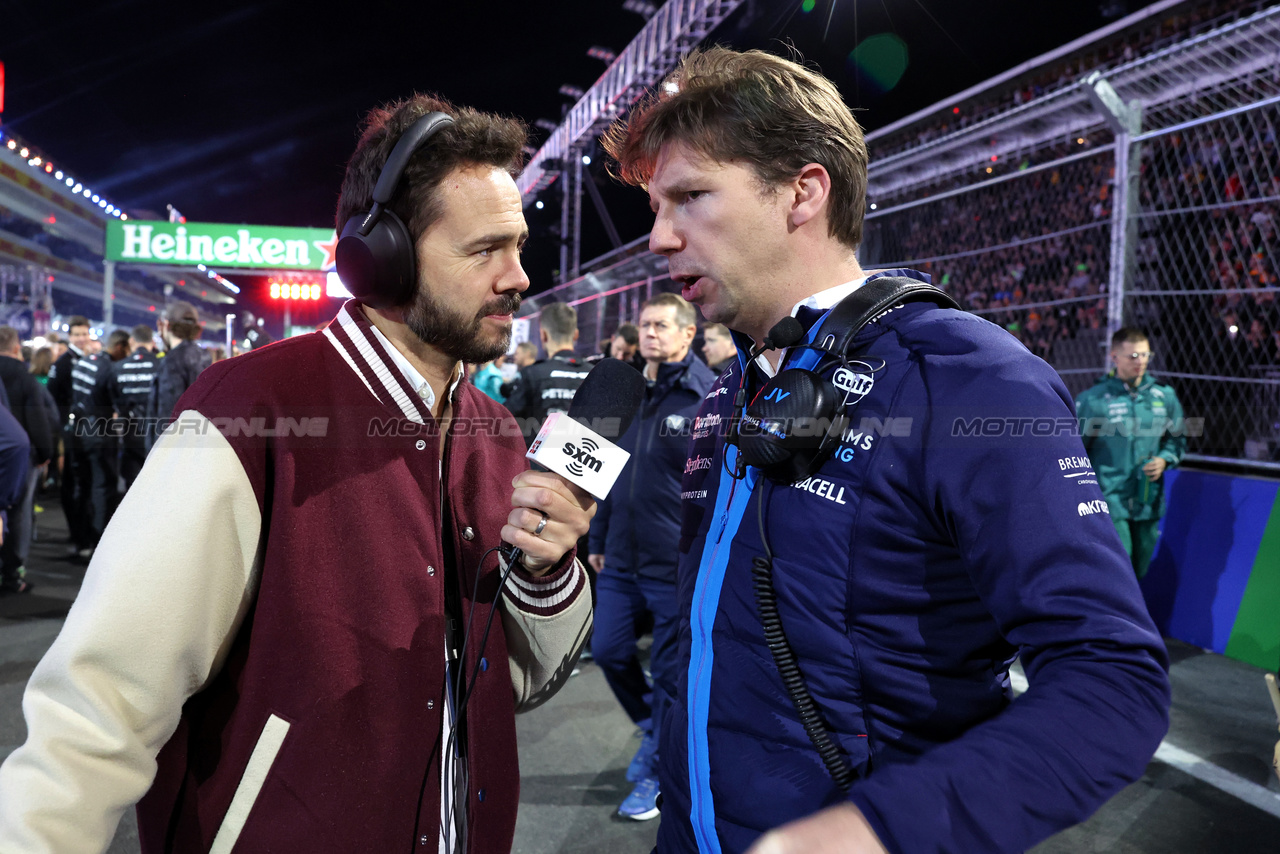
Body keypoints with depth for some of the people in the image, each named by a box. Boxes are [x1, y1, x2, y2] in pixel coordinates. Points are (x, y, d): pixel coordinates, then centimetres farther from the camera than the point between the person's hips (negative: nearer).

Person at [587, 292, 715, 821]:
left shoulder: (709, 396, -9)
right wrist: (599, 539, 17)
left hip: (678, 566, -6)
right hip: (621, 560, 6)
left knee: (670, 672, 6)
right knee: (608, 651, 11)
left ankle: (655, 771, 25)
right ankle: (653, 728, 37)